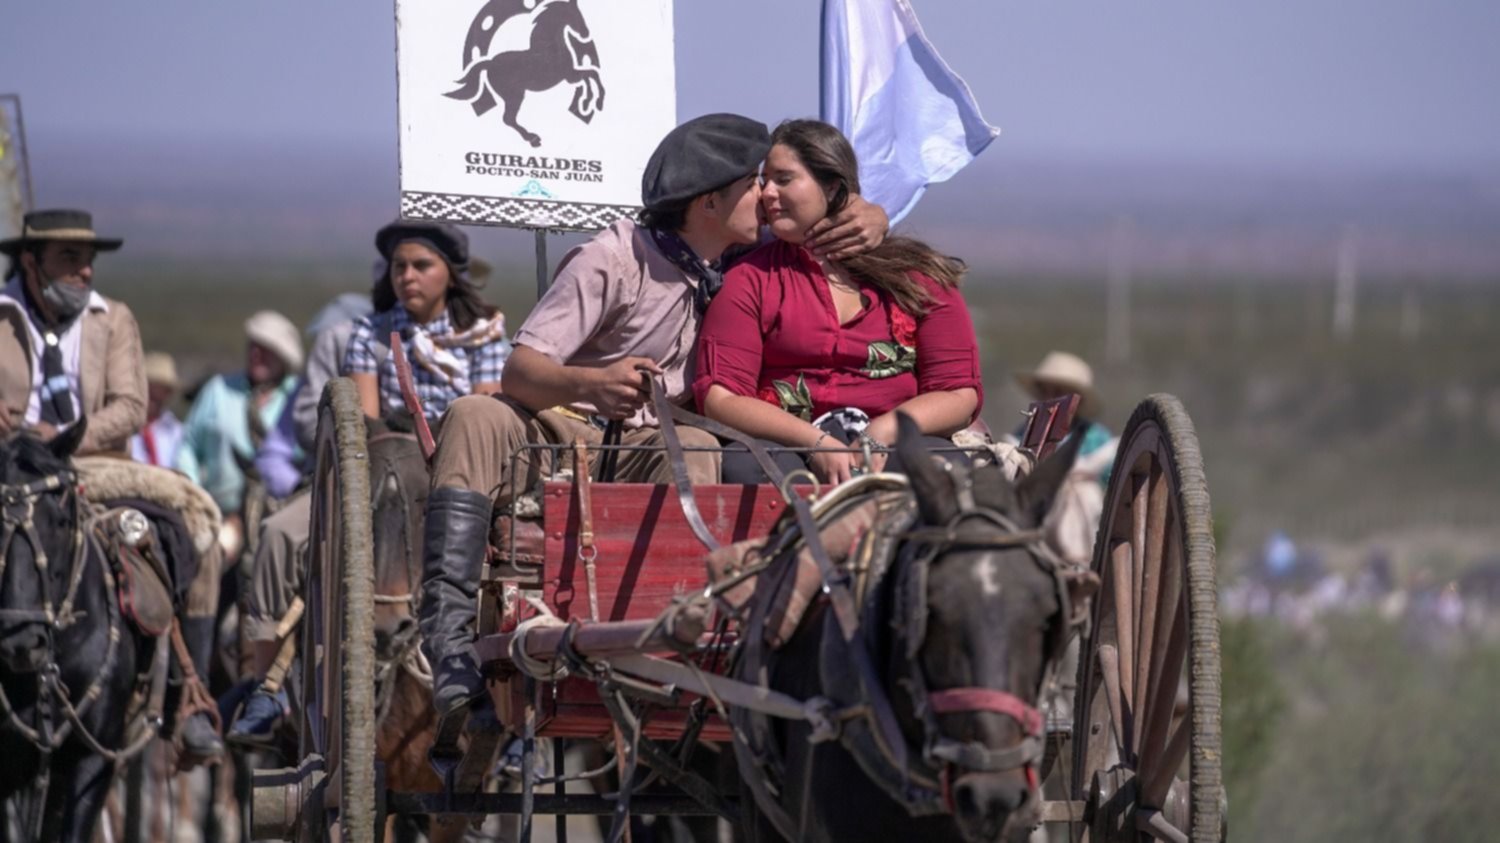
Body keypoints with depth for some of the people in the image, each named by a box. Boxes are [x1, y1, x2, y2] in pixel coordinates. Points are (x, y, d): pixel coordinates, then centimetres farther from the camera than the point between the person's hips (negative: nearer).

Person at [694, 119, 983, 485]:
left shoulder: (918, 276, 11)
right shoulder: (749, 279, 10)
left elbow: (960, 393, 6)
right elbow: (720, 397, 0)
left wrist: (883, 433, -14)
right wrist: (815, 442, -16)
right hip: (787, 447, 0)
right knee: (742, 466, -35)